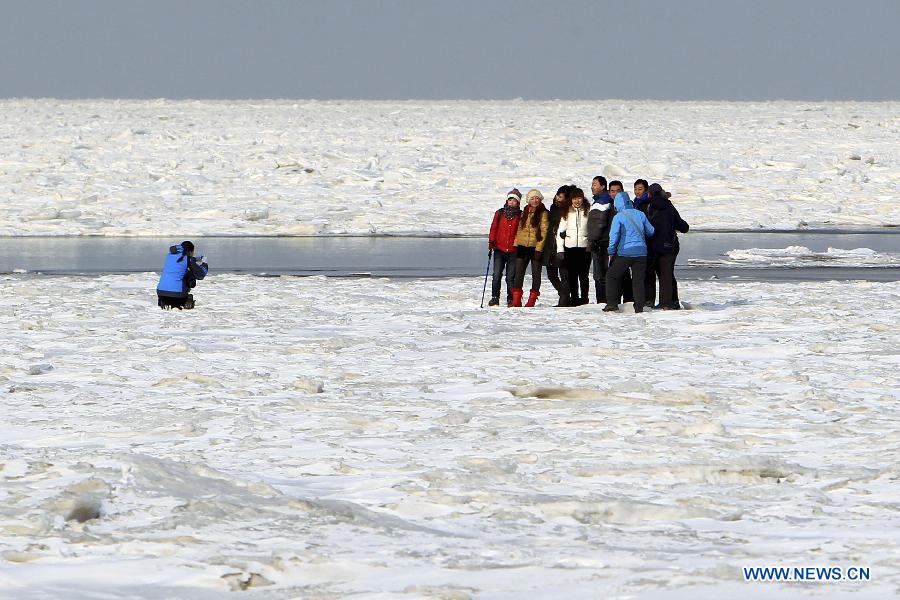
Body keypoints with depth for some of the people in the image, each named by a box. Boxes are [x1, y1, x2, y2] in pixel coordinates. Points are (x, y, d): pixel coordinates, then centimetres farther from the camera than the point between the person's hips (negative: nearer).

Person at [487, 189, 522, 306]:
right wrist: (491, 242, -2)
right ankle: (494, 298, 1)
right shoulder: (500, 213, 7)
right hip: (499, 249, 1)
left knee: (511, 277, 1)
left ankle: (511, 300, 9)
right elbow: (494, 228, 9)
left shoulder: (520, 215, 4)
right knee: (497, 275, -7)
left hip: (513, 251, -1)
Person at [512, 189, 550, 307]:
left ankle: (532, 300, 8)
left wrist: (539, 248, -16)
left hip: (536, 247, -5)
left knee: (536, 274, 3)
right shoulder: (525, 212, 12)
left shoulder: (543, 213, -5)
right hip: (522, 246, 5)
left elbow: (544, 231, -10)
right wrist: (516, 244, 7)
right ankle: (516, 300, 2)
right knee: (519, 273, 1)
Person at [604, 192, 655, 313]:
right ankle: (639, 307, 4)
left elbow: (614, 235, -11)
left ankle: (612, 303, 4)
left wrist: (611, 253, -1)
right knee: (638, 280, 9)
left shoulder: (618, 217, -7)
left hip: (625, 252, -3)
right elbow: (650, 232, 11)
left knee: (611, 276, 11)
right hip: (641, 252, 4)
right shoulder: (640, 215, 5)